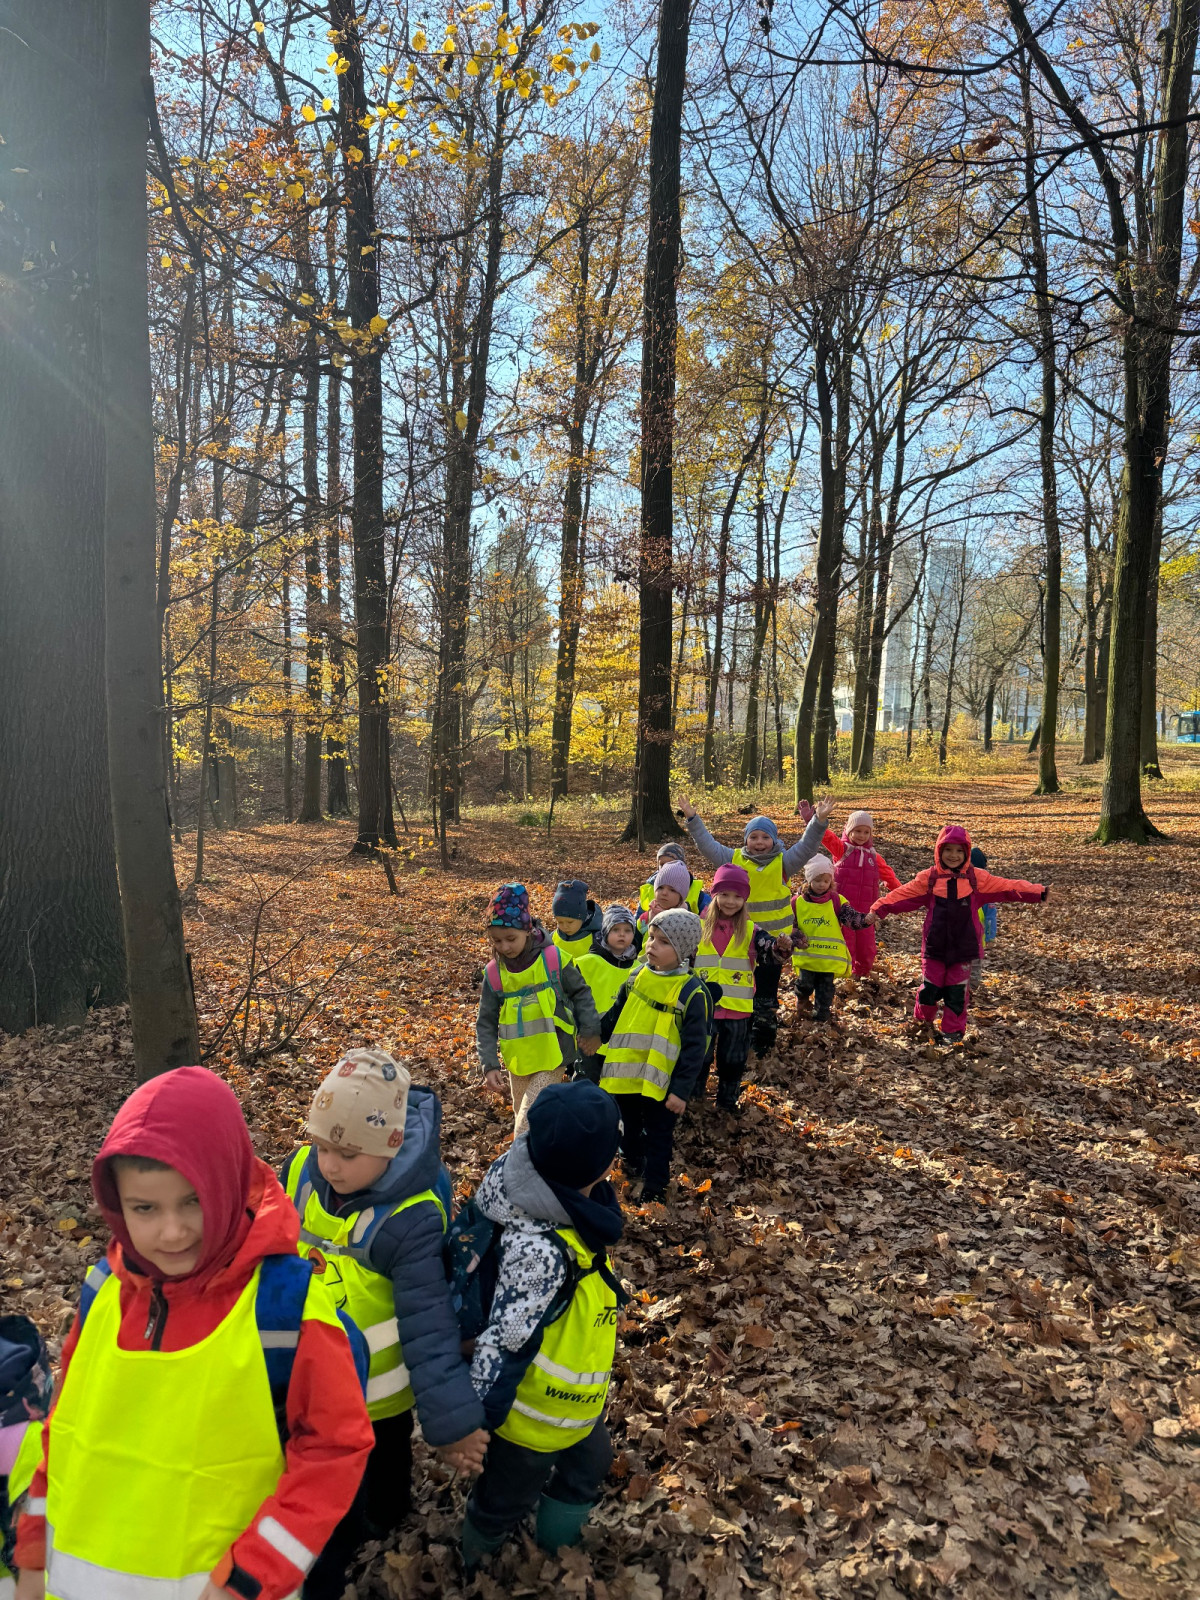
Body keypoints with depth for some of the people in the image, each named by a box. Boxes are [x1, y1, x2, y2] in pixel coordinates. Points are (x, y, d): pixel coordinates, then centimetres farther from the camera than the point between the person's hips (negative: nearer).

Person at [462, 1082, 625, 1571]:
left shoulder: (551, 1195, -17)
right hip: (535, 1408, -8)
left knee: (589, 1463, 30)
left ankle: (556, 1546, 58)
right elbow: (504, 1339, -33)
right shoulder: (541, 1249, -42)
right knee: (508, 1494, 22)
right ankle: (476, 1566, 52)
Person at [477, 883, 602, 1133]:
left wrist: (590, 1030, -3)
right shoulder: (493, 972, -5)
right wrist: (490, 1064, -9)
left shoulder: (553, 959, -13)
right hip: (518, 1064, 4)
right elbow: (486, 1023, 0)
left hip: (552, 1059, -4)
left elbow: (580, 993, 2)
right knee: (523, 1122, 20)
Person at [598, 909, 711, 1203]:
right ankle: (631, 1160, 50)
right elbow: (613, 1017, 12)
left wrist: (681, 1090, -17)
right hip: (626, 1077, 5)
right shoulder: (637, 978, -2)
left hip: (662, 1083, -5)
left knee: (658, 1137, 12)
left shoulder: (692, 993, -18)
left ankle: (653, 1187, 30)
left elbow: (694, 1048, -16)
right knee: (628, 1128, 25)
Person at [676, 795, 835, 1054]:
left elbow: (806, 846, -14)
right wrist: (692, 819, -7)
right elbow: (708, 845, 0)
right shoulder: (735, 859, 0)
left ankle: (763, 1039, 19)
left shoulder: (783, 861, -4)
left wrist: (819, 821, -27)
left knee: (766, 990, 5)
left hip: (773, 937, -2)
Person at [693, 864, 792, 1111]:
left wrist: (781, 948, -38)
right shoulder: (699, 927, -1)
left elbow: (770, 953, -17)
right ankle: (692, 1098, 28)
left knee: (733, 1059, 12)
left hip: (737, 1008, 0)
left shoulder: (751, 932, -3)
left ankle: (727, 1100, 29)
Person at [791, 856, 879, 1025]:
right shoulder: (798, 902, -2)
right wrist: (798, 939, -14)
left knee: (825, 987, 8)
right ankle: (802, 996, 38)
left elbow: (851, 917, -11)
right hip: (806, 955, 0)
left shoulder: (837, 900, -2)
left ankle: (821, 1015, 24)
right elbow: (790, 924, 3)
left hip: (830, 956, 0)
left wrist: (865, 920, -31)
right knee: (805, 982, 4)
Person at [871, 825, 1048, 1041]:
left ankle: (953, 1029, 22)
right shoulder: (928, 878, -2)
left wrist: (1038, 892, -8)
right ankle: (923, 1018, 33)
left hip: (963, 948, 0)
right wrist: (880, 909, -16)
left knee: (957, 991, 5)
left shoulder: (977, 878, 0)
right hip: (934, 947, 0)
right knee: (930, 988, 5)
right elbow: (903, 895, -6)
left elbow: (1007, 886, -1)